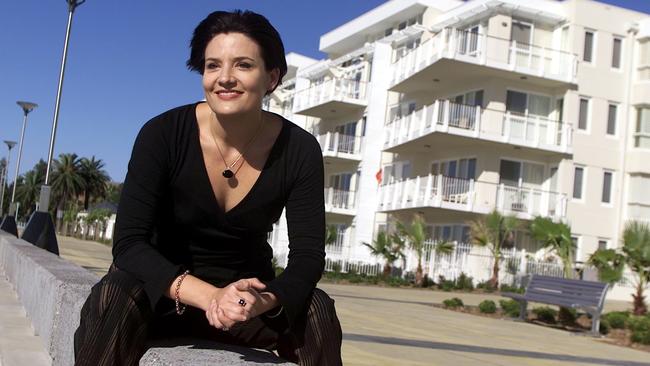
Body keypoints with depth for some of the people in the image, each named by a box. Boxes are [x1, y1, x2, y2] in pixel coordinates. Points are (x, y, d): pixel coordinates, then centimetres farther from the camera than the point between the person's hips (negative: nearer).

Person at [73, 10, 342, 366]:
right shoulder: (163, 134, -18)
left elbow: (307, 256, -13)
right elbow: (129, 242, -21)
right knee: (113, 298, -33)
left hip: (247, 291, 2)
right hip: (167, 293, -1)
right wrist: (209, 296, -37)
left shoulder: (299, 150, -13)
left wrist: (265, 300, -36)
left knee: (316, 310, -27)